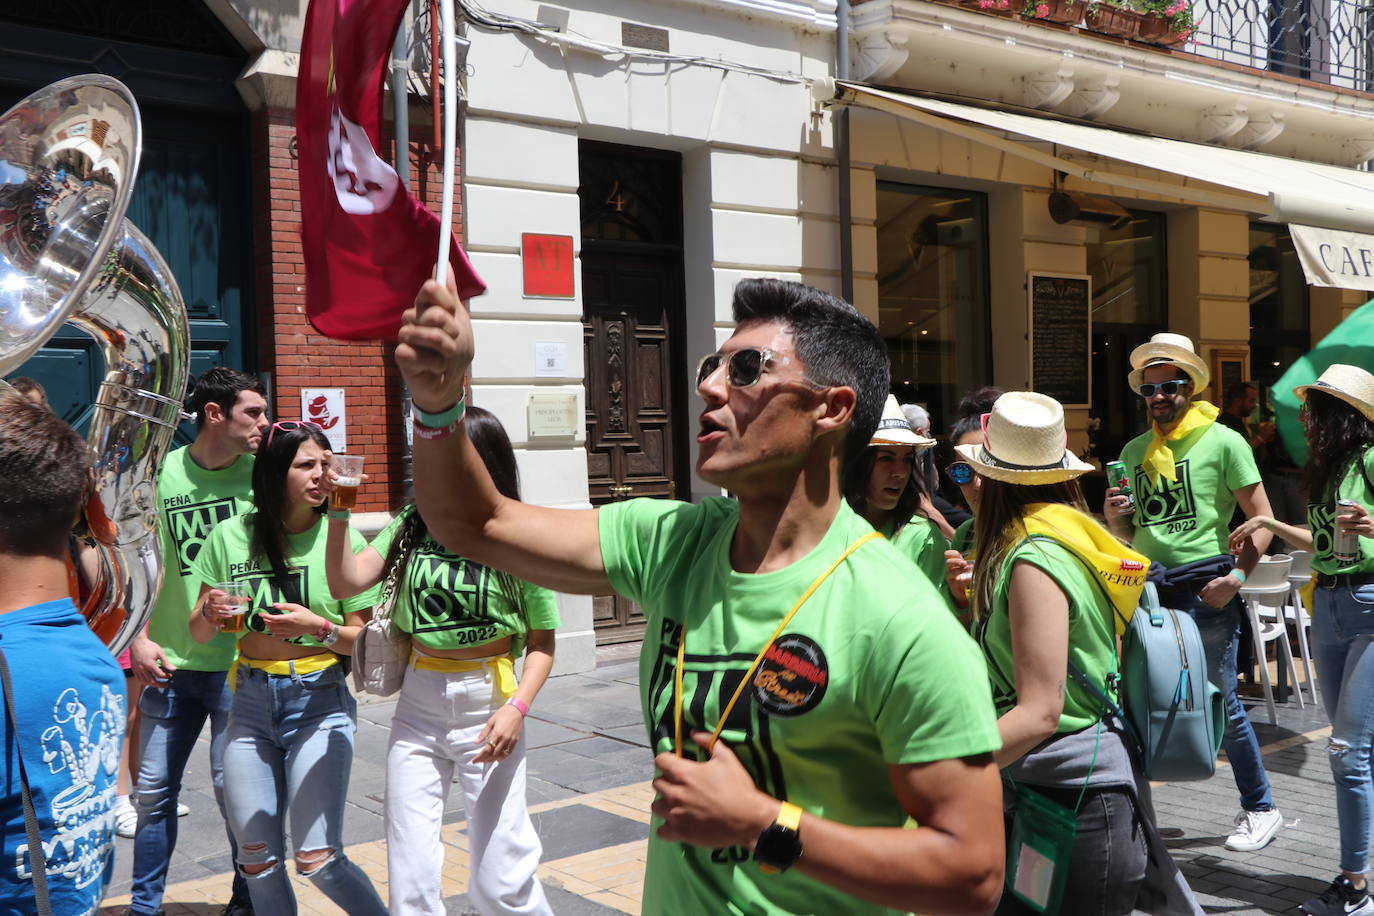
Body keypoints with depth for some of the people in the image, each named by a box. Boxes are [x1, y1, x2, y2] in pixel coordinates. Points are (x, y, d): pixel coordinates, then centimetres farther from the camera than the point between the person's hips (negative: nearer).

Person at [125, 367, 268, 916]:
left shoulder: (261, 474, -4)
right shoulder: (162, 474, -1)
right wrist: (140, 639, -1)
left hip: (239, 663, -2)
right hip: (171, 663, 2)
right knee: (153, 788, 11)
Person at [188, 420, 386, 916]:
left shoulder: (341, 537, -5)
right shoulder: (231, 536, 1)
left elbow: (363, 639, -2)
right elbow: (198, 633, 9)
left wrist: (319, 627, -21)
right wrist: (210, 614, -13)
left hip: (319, 701, -3)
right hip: (251, 701, 3)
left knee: (318, 860, -7)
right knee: (258, 861, 6)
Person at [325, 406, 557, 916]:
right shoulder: (412, 526, 3)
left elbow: (541, 643, -3)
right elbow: (346, 583, -6)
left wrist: (517, 707, -16)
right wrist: (338, 514, -14)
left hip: (486, 704, -4)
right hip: (418, 705, 4)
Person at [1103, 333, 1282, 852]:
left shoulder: (1222, 441, -1)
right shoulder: (1133, 451, 14)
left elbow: (1262, 520, -3)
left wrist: (1237, 576, -15)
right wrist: (1114, 517, -1)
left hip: (1206, 591, -4)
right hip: (1150, 590, 5)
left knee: (1220, 701, 2)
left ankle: (1260, 808, 20)